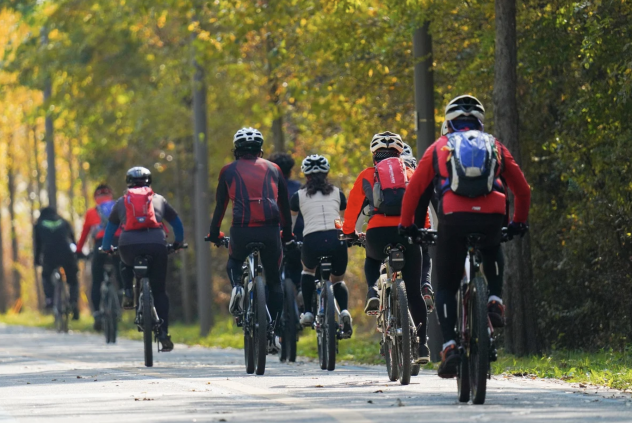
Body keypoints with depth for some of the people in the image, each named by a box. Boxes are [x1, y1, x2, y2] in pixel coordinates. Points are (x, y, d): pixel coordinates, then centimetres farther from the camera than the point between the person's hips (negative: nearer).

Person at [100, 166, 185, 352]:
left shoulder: (121, 202, 23)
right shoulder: (159, 200, 22)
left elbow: (110, 227, 31)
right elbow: (176, 223, 30)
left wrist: (106, 247, 47)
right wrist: (179, 243, 45)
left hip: (129, 245, 0)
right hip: (156, 245, 0)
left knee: (125, 264, 38)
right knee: (159, 291, 10)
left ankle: (128, 293, 14)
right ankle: (163, 334, 2)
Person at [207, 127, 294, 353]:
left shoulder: (229, 171, 14)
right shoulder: (273, 169, 18)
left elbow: (220, 205, 17)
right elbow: (285, 204, 24)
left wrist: (214, 234, 29)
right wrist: (287, 233, 35)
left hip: (242, 231, -1)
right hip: (270, 231, 1)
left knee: (234, 261, 32)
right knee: (274, 282, 15)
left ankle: (236, 287, 0)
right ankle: (274, 334, 8)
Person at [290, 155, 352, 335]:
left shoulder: (299, 195, 17)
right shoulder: (337, 193, 21)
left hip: (312, 240, -1)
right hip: (337, 240, 1)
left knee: (308, 270, 32)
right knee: (338, 280, 22)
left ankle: (308, 312, 18)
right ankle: (344, 311, -8)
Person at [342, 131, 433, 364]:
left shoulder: (366, 176, 15)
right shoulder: (411, 174, 18)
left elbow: (353, 206, 19)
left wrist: (348, 232, 34)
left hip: (377, 233, 0)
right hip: (408, 233, 0)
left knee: (371, 260, 37)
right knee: (414, 293, 10)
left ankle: (372, 291, 7)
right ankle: (422, 346, 6)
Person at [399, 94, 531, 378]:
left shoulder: (439, 147, 22)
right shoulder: (495, 147, 24)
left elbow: (414, 189, 18)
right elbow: (522, 190, 27)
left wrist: (406, 224, 30)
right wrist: (519, 222, 42)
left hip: (453, 216, -1)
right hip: (491, 216, 1)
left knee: (446, 287, 12)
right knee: (492, 252, 37)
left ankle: (449, 346, -5)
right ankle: (495, 300, 14)